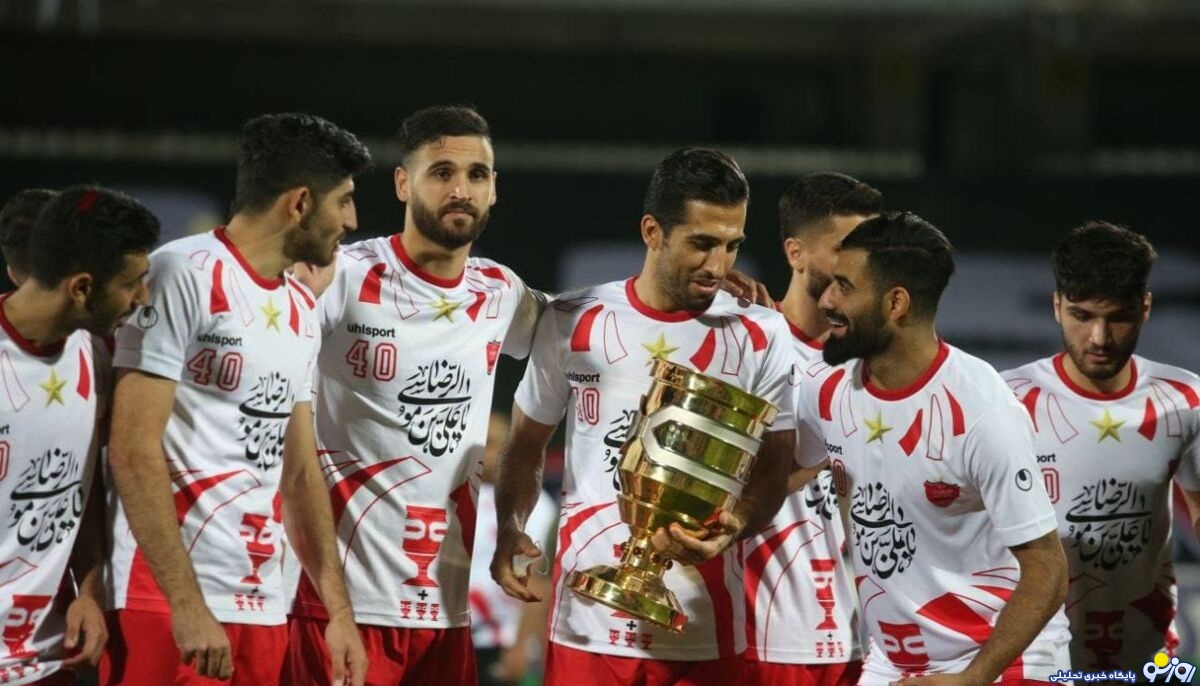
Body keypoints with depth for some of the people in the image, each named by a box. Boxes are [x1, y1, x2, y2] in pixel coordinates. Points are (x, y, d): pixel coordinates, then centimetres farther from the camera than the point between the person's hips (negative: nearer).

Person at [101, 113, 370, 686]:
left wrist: (339, 609, 15)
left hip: (262, 610, 8)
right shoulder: (184, 275, -9)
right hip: (169, 603, -8)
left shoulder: (301, 310, 17)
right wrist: (188, 606, -19)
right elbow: (133, 449, -15)